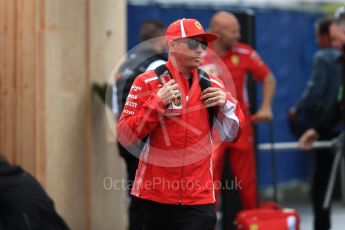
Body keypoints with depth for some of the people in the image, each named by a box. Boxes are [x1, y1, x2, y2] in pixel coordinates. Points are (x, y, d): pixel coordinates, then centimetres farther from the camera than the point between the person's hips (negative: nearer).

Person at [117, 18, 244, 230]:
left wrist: (226, 104, -3)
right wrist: (157, 103, -17)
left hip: (198, 199, 2)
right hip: (155, 196, -2)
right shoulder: (148, 82, -4)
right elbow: (125, 137, -9)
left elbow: (232, 134, 14)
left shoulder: (213, 85, 7)